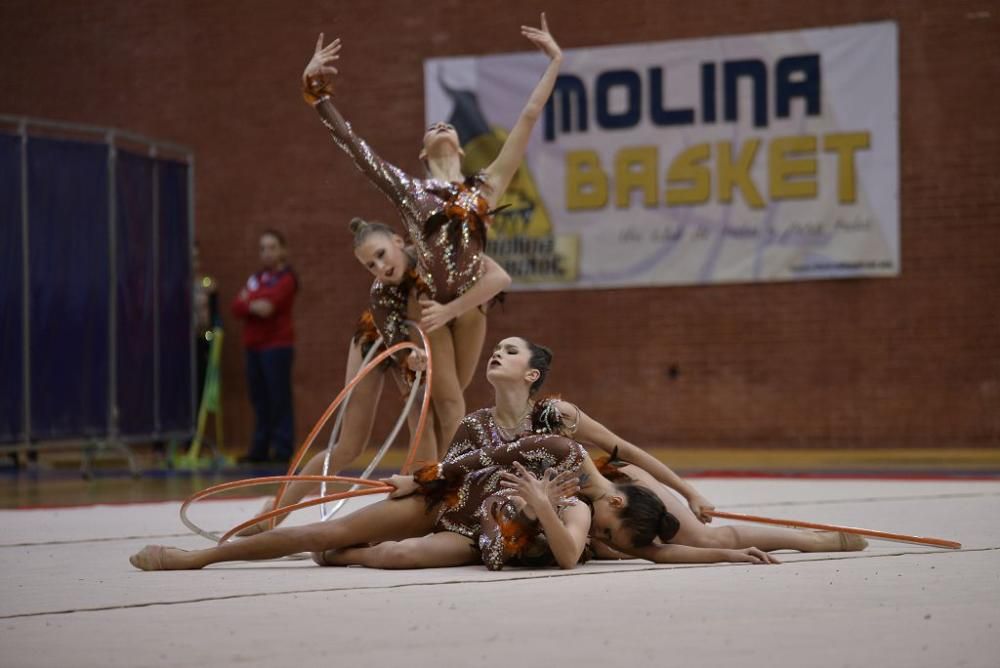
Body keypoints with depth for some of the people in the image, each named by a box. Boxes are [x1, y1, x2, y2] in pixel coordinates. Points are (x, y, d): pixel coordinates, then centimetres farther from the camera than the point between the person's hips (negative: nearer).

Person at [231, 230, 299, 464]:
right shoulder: (256, 277, 19)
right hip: (254, 346, 7)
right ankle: (260, 449, 12)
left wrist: (247, 300, -2)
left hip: (277, 346, -7)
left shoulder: (287, 278, -3)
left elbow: (270, 303, -18)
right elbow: (237, 307, 6)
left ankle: (282, 449, -7)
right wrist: (253, 306, -13)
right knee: (259, 400, 8)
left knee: (279, 399, -7)